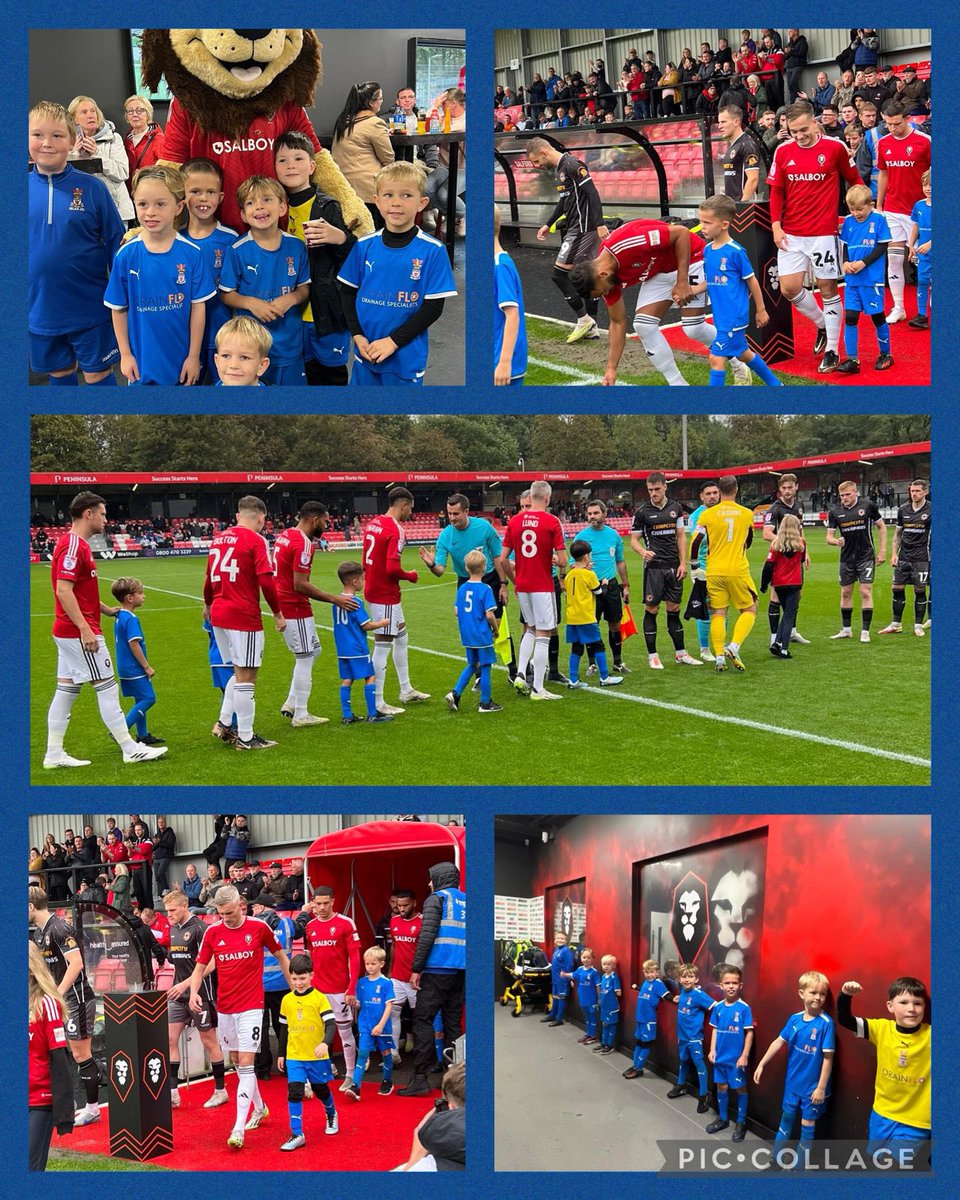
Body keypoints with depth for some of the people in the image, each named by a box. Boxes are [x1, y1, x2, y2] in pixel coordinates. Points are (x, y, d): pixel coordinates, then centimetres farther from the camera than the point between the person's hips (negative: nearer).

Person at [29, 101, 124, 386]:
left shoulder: (92, 188, -8)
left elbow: (116, 244, -2)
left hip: (90, 309, -3)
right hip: (38, 310, 3)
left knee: (98, 374, 8)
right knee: (59, 374, 18)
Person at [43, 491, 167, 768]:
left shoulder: (76, 544, 15)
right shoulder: (73, 546, -17)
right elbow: (63, 591, -24)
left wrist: (108, 610, 23)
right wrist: (85, 628, -26)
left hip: (68, 632, 10)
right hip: (79, 632, -10)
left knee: (66, 690, 10)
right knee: (107, 687, -4)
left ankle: (54, 754, 13)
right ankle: (130, 749, 3)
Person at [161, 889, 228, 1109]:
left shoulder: (200, 929, -15)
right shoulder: (173, 930, 9)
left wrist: (186, 984, -23)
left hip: (200, 994, -7)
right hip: (178, 994, 7)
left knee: (209, 1041, 3)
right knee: (169, 1039, 2)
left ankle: (220, 1090, 15)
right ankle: (173, 1091, 8)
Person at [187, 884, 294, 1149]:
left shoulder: (259, 927, -7)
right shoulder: (212, 932, -1)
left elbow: (281, 956, 7)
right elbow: (200, 967, 5)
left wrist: (294, 988, 11)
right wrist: (194, 992, -13)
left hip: (251, 1007, -4)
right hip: (224, 1008, 4)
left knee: (245, 1065, -10)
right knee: (237, 1063, 15)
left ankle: (238, 1129, -11)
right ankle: (259, 1108, 36)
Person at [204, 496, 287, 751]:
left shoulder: (218, 538, 12)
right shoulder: (255, 540, -9)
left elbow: (209, 577, 21)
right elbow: (266, 581, -16)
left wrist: (208, 605, 37)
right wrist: (278, 613, -6)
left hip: (219, 614, 7)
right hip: (244, 615, -7)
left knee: (240, 672, 20)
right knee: (246, 676, 0)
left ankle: (224, 723, 17)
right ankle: (245, 738, 6)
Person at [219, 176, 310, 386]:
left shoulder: (296, 247, -1)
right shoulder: (237, 251, -8)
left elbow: (305, 288, 7)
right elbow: (227, 295, -2)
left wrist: (291, 299, -13)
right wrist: (250, 303, -19)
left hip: (289, 342, 2)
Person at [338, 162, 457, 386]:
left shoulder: (432, 251, -9)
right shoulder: (364, 246, 1)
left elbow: (433, 307, -10)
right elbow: (347, 292, 8)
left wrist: (393, 341, -15)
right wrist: (357, 336, -6)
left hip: (407, 358, -3)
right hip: (366, 353, 3)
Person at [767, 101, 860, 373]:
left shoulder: (835, 147, -5)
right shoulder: (783, 151, 3)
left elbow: (854, 180, 7)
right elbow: (776, 191, 7)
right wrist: (776, 226, -1)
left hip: (824, 233, -3)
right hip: (791, 235, 3)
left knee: (827, 289, 2)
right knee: (789, 289, -2)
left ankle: (832, 351, 12)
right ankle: (822, 325, 27)